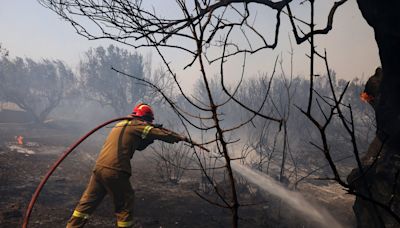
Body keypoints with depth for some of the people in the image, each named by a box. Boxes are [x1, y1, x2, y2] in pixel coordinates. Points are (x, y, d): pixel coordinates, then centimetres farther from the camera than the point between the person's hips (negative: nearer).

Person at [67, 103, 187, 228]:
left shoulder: (121, 125, 23)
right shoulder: (136, 125, -3)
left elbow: (139, 146, 29)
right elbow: (162, 133, -5)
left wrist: (151, 138, 17)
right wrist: (180, 137, 7)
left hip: (99, 168, 8)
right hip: (115, 172, -8)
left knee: (87, 202, 15)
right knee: (125, 206, 6)